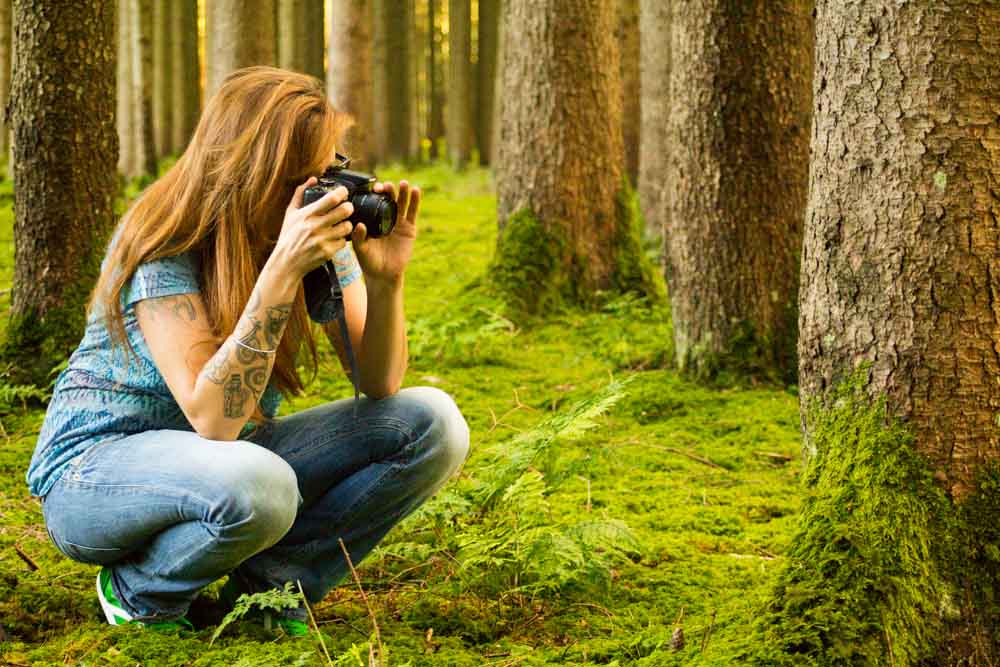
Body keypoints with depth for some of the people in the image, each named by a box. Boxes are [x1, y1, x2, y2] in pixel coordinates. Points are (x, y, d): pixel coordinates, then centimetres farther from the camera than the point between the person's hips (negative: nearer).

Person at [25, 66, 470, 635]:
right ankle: (140, 595, -8)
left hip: (230, 454, 6)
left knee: (433, 423, -11)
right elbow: (213, 419, -33)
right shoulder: (165, 244, -23)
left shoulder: (322, 233, -5)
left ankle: (269, 585, -4)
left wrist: (386, 279, -24)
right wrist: (283, 268, -38)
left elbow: (379, 385, -6)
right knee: (256, 485, -40)